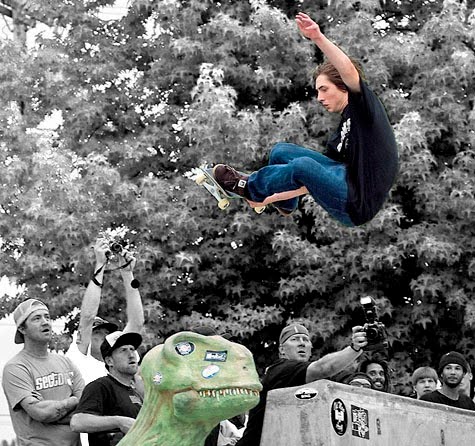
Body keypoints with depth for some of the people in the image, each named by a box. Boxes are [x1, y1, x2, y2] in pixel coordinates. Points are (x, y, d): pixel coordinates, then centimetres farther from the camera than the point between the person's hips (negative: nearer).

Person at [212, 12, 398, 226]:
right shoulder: (345, 126, 17)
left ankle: (248, 186, -2)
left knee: (304, 166, -29)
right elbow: (317, 178, 20)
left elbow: (350, 73, -30)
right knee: (281, 151, 11)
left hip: (358, 206, -10)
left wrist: (318, 38, -37)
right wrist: (270, 198, 21)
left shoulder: (364, 108, -7)